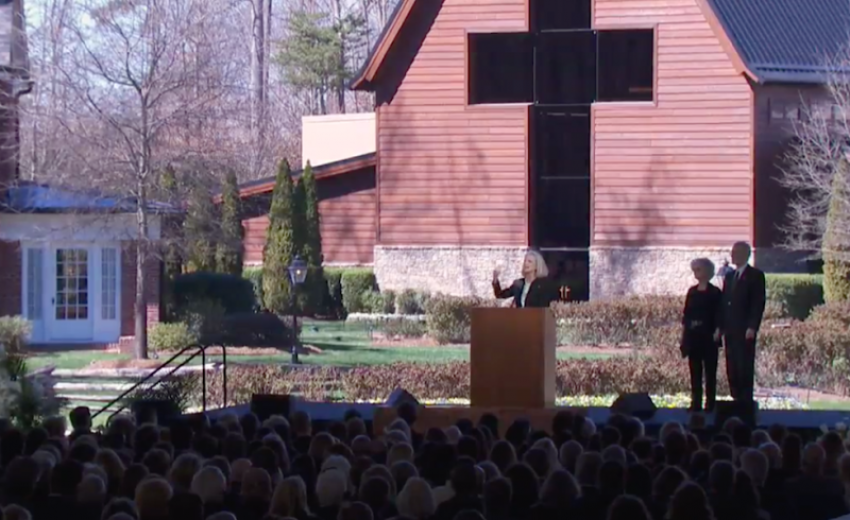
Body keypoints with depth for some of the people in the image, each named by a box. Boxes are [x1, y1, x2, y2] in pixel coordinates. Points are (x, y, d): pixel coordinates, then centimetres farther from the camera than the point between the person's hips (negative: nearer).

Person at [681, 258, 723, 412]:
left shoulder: (714, 293, -2)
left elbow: (718, 317, -4)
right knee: (695, 371, 5)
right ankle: (696, 403, 8)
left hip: (708, 336, -5)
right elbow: (686, 315, 12)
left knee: (710, 371, -1)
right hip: (693, 336, 5)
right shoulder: (692, 291, 11)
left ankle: (710, 404, 1)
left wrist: (716, 333, -13)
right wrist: (684, 338, 7)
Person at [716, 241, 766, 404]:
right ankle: (737, 401, 7)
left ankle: (746, 401, -8)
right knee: (731, 369, 4)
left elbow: (759, 303, -9)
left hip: (745, 330, -7)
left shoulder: (755, 276, -2)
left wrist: (752, 327, -18)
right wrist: (719, 327, 11)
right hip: (730, 330, 7)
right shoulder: (729, 276, 19)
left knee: (745, 367, -9)